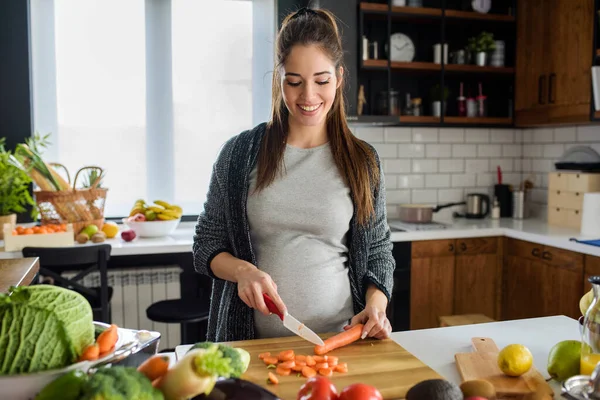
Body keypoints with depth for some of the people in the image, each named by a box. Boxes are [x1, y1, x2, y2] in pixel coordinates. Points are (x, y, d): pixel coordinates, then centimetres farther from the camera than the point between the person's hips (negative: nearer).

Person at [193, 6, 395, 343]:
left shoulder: (363, 162, 3)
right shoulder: (239, 153, 1)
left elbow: (378, 252, 9)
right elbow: (206, 246, 6)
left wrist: (377, 304, -9)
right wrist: (243, 270, -13)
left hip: (339, 338, 1)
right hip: (253, 338, 0)